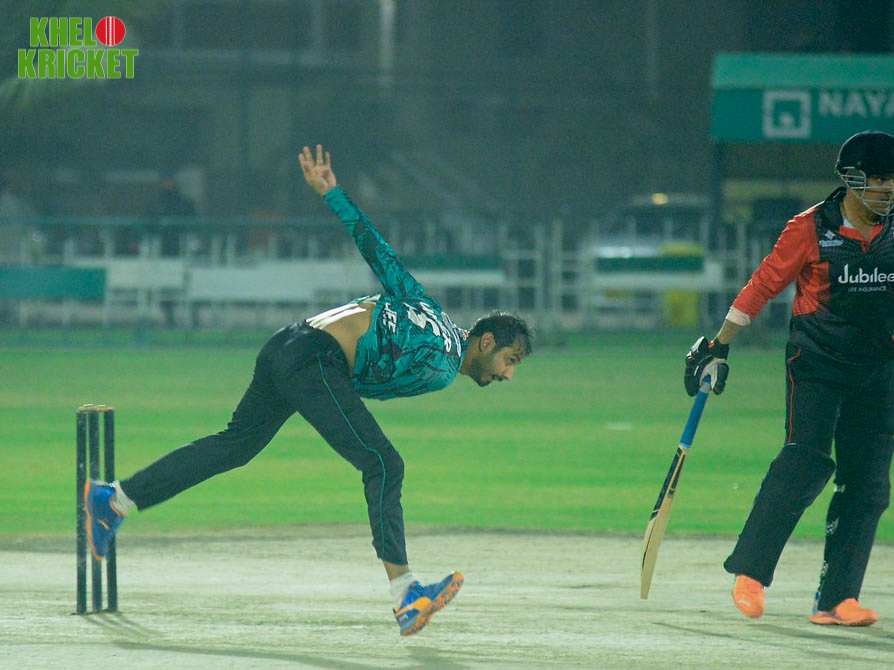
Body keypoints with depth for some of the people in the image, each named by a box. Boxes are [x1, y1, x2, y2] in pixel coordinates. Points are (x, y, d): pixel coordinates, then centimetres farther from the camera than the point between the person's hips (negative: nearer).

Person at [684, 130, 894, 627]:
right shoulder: (811, 229, -6)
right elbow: (763, 286, -1)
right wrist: (719, 348, -1)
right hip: (816, 364, -4)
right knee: (807, 463, -18)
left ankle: (837, 599, 0)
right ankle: (750, 573, -8)